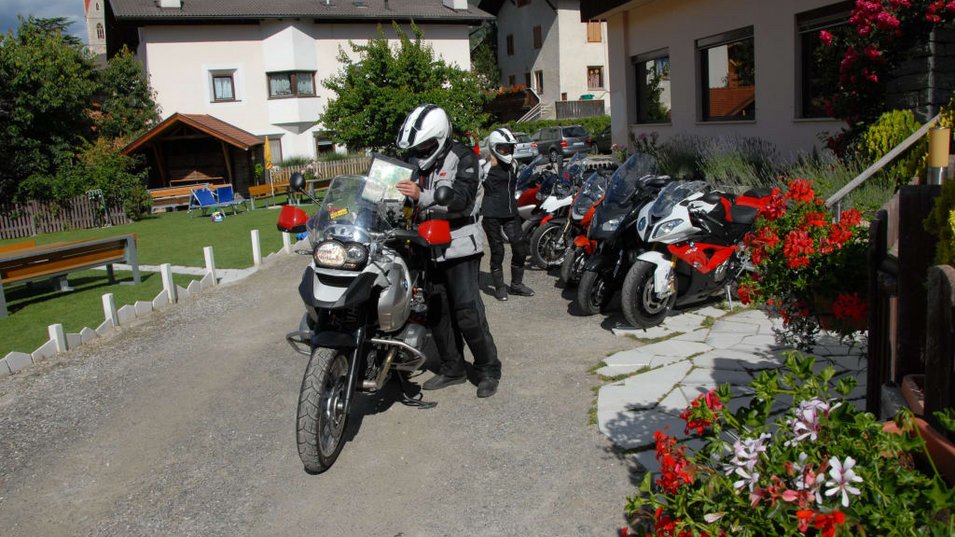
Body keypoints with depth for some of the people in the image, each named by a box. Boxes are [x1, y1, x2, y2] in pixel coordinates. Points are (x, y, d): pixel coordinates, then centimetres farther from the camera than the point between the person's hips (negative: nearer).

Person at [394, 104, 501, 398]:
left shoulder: (463, 157, -8)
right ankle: (452, 368, 23)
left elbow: (463, 199, -23)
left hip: (459, 245, -7)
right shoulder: (416, 161, 13)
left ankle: (488, 369, 4)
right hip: (429, 247, 7)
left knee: (467, 311, -10)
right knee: (437, 312, 10)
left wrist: (422, 195, -33)